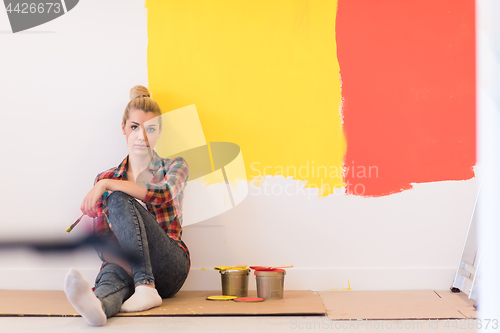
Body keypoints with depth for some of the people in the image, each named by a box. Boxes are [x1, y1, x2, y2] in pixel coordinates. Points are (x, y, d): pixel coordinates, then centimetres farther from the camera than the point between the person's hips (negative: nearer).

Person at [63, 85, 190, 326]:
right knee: (114, 271, -39)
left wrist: (107, 184, -17)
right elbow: (100, 236, 14)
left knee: (119, 199, -26)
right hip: (125, 263, 2)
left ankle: (146, 288, -41)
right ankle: (98, 305, -74)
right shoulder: (105, 179, 17)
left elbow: (163, 194, -15)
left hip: (168, 267, -2)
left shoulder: (175, 167, 10)